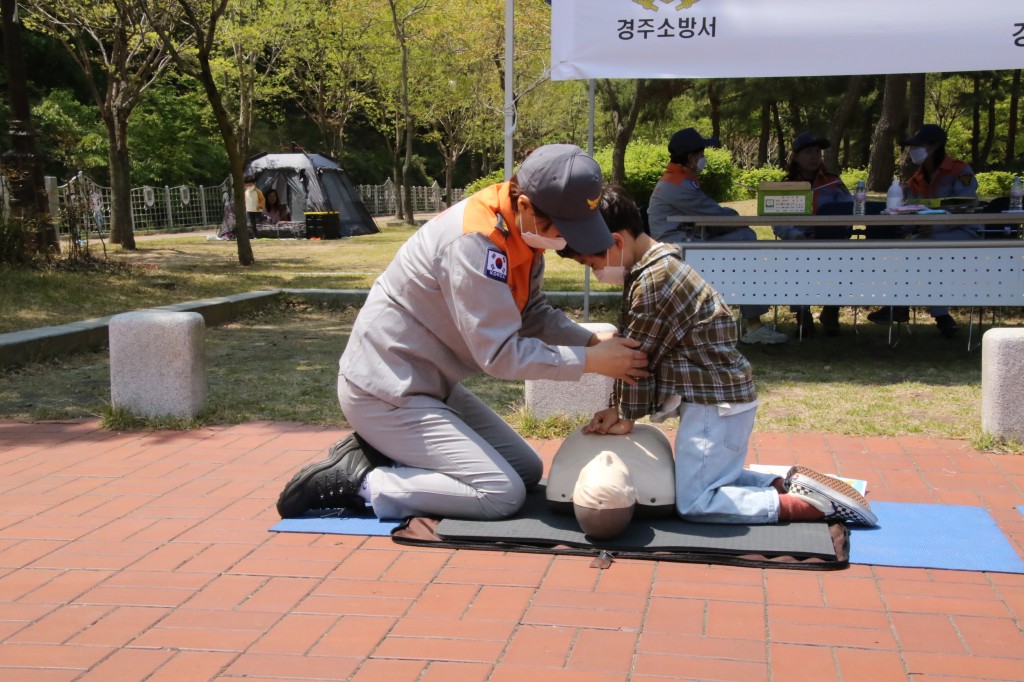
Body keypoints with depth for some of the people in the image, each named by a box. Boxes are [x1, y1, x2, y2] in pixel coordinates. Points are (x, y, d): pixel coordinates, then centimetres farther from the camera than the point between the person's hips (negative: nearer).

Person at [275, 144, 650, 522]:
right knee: (503, 494, -14)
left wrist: (593, 342, -7)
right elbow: (500, 353, -25)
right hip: (386, 393, -10)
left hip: (429, 384, 10)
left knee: (527, 471, 12)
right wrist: (590, 361, -18)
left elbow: (533, 313, 9)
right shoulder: (475, 240, -27)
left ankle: (380, 454, 12)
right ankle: (358, 481, -6)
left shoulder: (521, 226, 0)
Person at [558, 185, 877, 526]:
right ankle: (791, 484, 13)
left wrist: (625, 415, 0)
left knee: (693, 502, -7)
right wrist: (620, 409, 10)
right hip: (717, 395, 11)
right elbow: (628, 346, 12)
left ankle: (807, 503, -8)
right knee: (708, 478, 20)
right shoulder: (659, 265, 10)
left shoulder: (651, 281, -22)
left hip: (716, 401, -11)